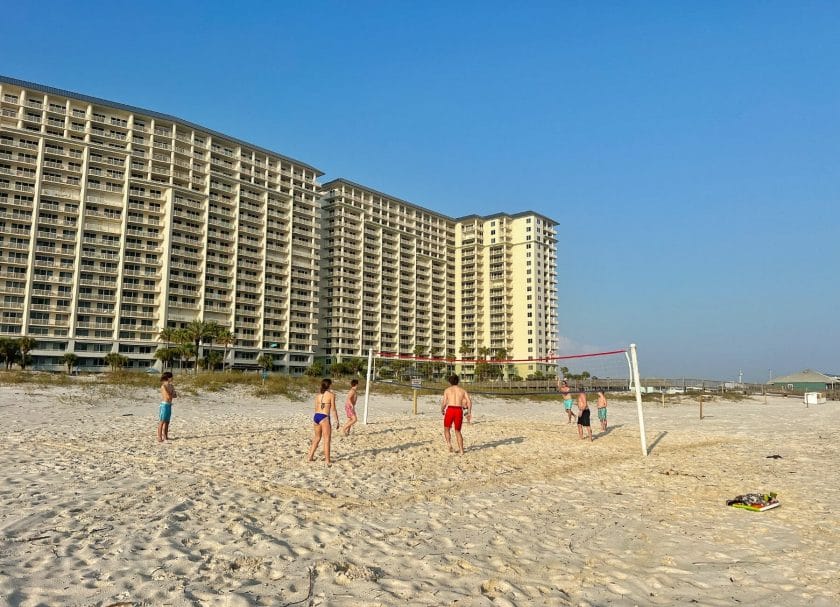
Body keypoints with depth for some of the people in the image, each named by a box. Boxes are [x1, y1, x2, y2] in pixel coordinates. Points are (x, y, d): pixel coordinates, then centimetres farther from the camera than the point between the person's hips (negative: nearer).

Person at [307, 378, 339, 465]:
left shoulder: (318, 395, 12)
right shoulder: (331, 395, -4)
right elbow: (333, 409, -6)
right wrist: (337, 421, 0)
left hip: (316, 416, 6)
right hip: (324, 417, -6)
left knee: (317, 438, 22)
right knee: (327, 440, 0)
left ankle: (311, 456, 27)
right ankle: (327, 461, 0)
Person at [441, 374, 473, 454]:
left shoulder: (447, 390, 9)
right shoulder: (462, 390, 15)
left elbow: (444, 402, 0)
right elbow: (469, 401, 2)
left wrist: (442, 410, 18)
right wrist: (469, 413, 7)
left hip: (450, 410, -2)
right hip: (459, 411, 2)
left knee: (446, 429, 18)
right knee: (458, 431, 18)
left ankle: (449, 444, -5)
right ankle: (461, 450, 9)